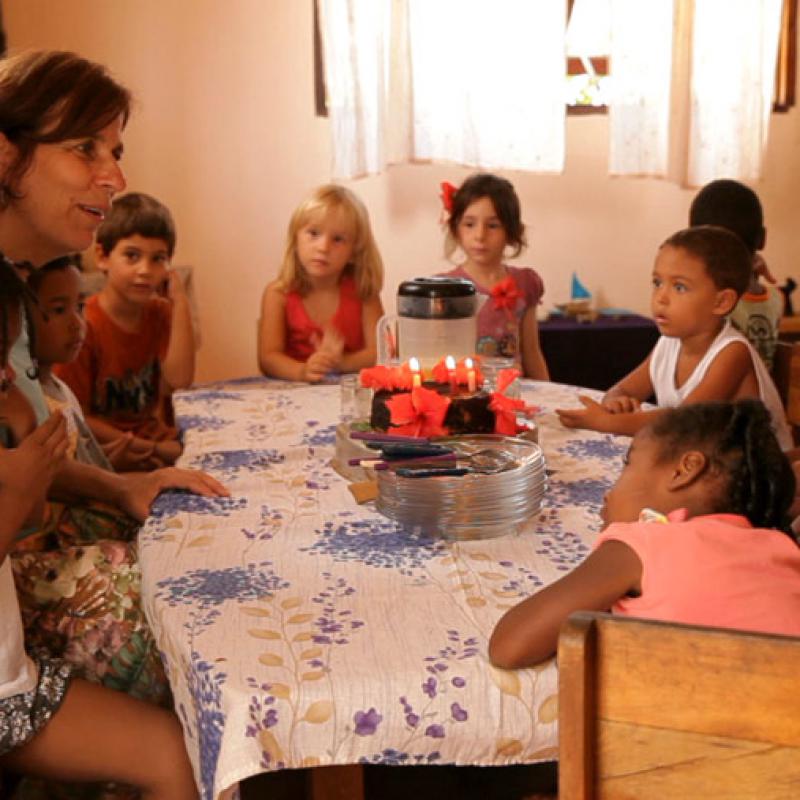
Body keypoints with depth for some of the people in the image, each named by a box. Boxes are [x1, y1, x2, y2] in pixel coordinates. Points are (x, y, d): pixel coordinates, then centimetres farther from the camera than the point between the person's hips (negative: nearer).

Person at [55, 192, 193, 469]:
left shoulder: (160, 313, 6)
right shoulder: (82, 326, -14)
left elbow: (179, 379, -10)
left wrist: (180, 303, -10)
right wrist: (138, 447, -16)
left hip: (152, 435, 7)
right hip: (103, 448, -7)